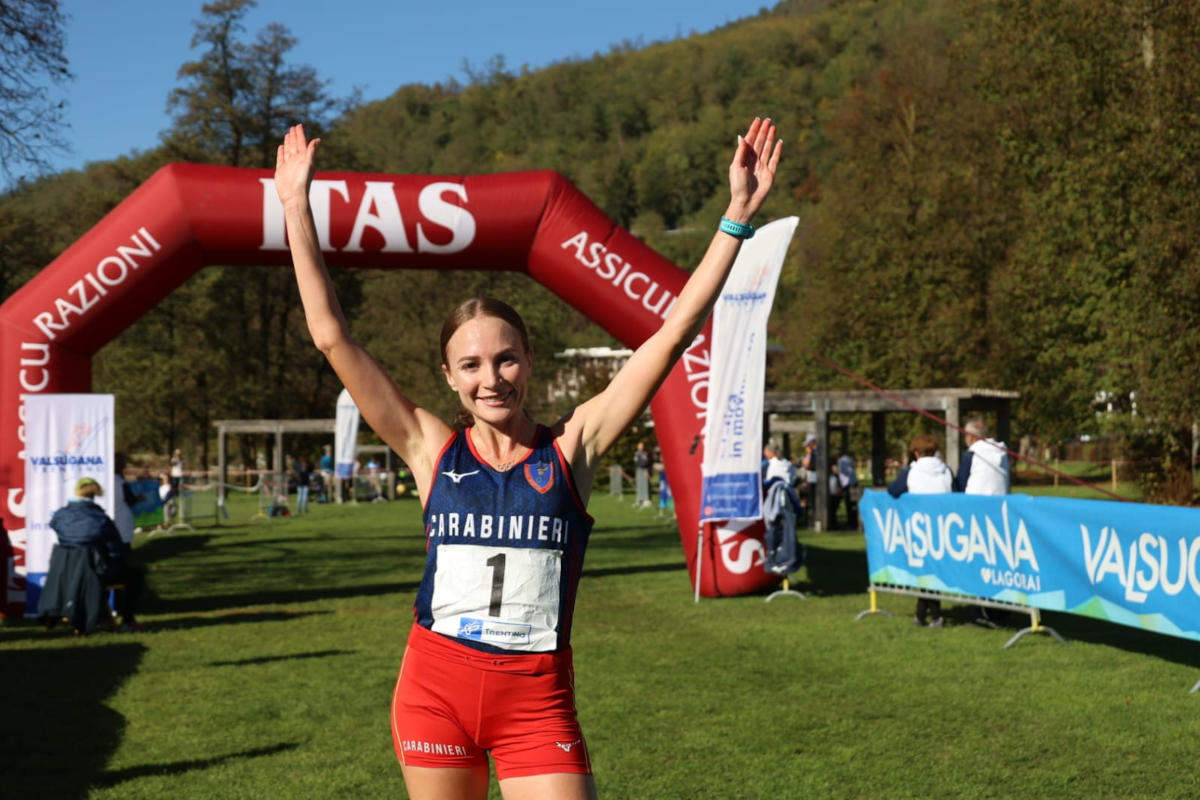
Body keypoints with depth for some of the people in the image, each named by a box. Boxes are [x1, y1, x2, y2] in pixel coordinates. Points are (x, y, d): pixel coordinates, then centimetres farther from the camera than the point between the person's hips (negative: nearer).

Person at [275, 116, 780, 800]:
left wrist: (738, 215, -7)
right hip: (435, 686, 1)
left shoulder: (570, 449, -2)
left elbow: (674, 331, -5)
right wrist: (296, 206, 0)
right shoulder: (434, 452, 0)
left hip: (538, 698, -1)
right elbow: (332, 336, -1)